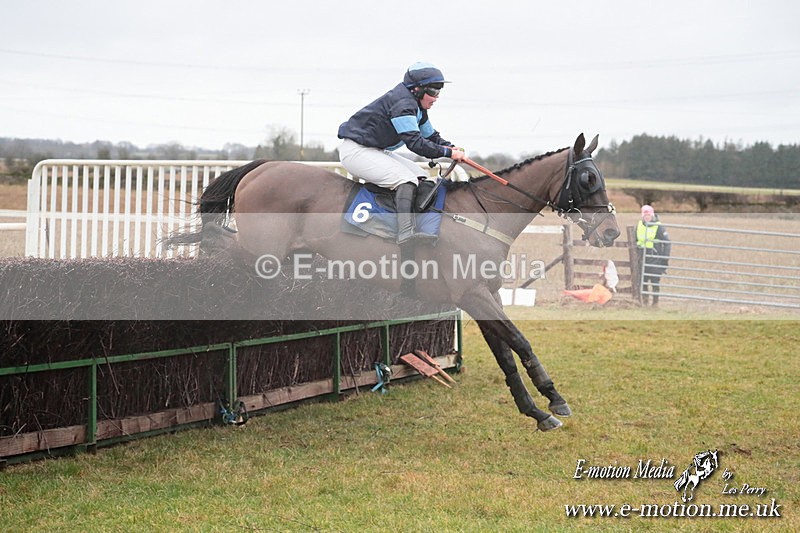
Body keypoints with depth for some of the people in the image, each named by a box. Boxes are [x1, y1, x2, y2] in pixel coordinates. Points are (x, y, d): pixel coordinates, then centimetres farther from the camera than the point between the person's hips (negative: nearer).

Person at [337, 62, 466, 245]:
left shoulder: (418, 108, 11)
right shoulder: (403, 104, -23)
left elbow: (431, 137, 19)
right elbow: (415, 143, -27)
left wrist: (451, 147, 0)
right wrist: (448, 153, -24)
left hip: (377, 151, 11)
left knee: (420, 176, 5)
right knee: (406, 178, -26)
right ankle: (406, 231, -42)